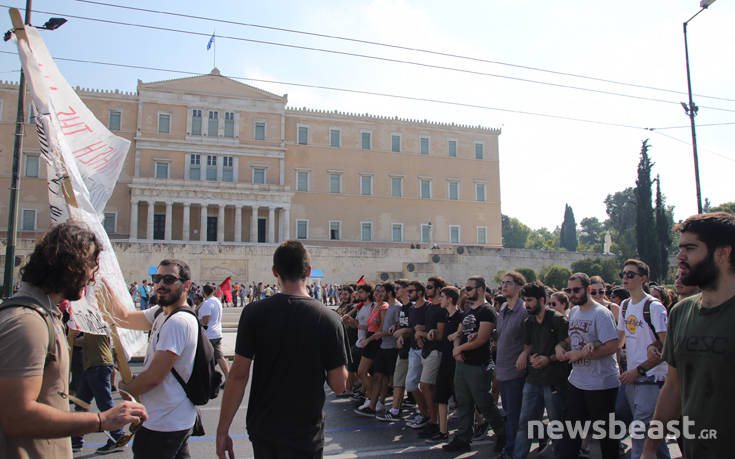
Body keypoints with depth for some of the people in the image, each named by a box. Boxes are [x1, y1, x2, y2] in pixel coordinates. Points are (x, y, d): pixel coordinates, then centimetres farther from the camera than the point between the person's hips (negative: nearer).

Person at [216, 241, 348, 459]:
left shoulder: (254, 312, -11)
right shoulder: (328, 319, -14)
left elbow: (238, 375, -10)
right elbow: (339, 385, -11)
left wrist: (222, 430, -1)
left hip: (262, 429, 2)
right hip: (306, 435, -2)